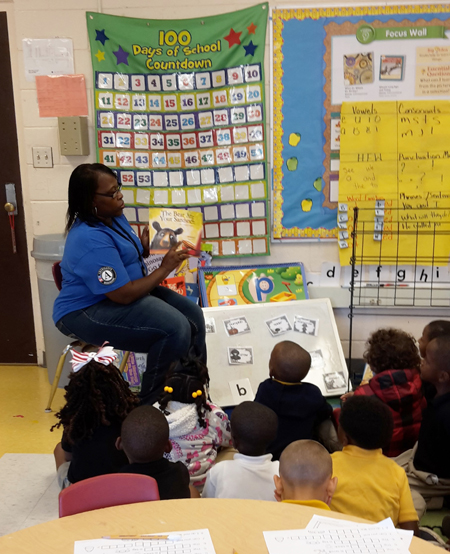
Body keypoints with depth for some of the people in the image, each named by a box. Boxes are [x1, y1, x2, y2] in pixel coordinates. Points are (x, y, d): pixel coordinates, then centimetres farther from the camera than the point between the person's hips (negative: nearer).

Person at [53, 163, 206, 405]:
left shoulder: (113, 216, 3)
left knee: (193, 315, -1)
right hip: (87, 311, -10)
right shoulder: (91, 240, -28)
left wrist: (145, 247, -2)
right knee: (175, 329, -27)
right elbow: (124, 295, -29)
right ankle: (153, 405, -8)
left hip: (125, 290, 10)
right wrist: (165, 268, -18)